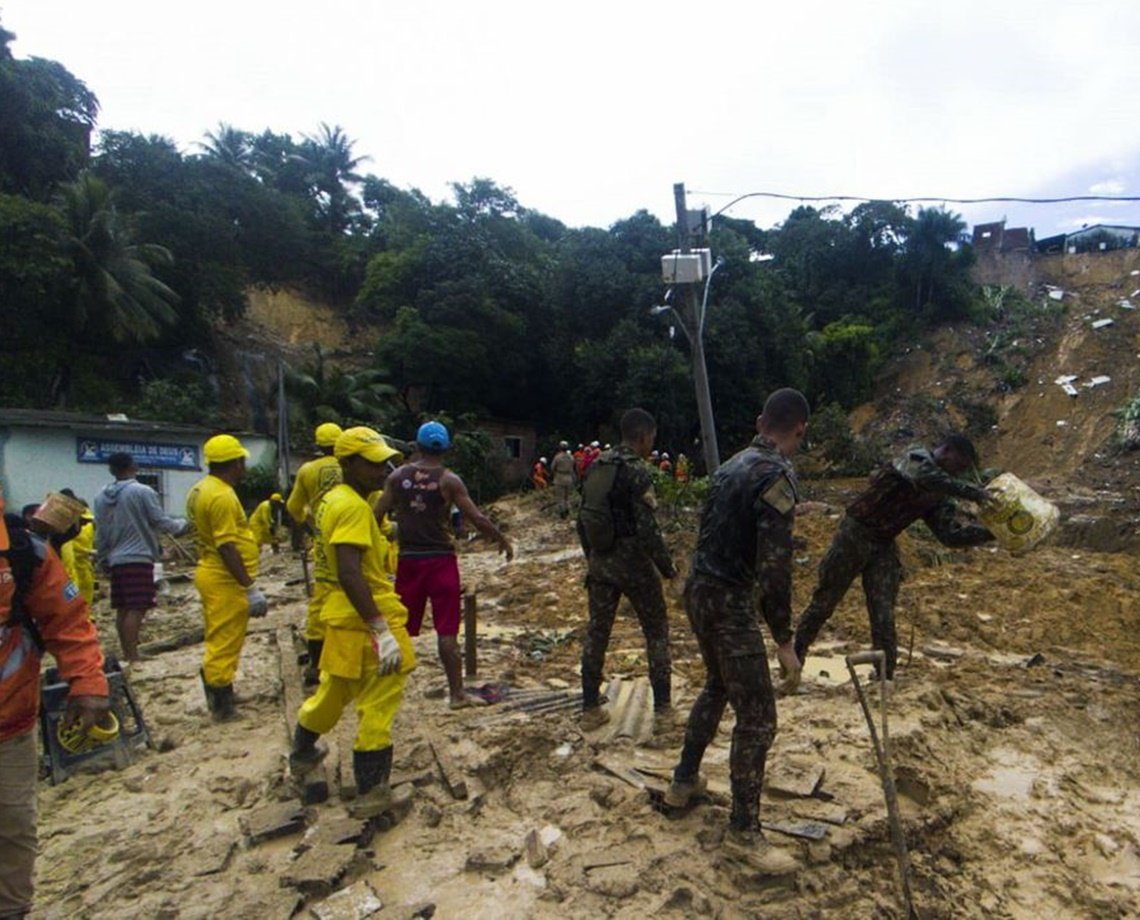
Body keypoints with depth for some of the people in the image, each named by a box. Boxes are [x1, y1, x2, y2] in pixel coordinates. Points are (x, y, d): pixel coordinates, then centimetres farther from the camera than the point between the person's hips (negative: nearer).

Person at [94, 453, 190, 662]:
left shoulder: (101, 496, 9)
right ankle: (133, 657, -10)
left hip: (116, 560, 7)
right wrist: (182, 524, 11)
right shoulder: (143, 491, -11)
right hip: (139, 558, -7)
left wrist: (103, 560, 23)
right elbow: (161, 522, -8)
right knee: (136, 609, -8)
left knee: (122, 609, 12)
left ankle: (127, 655, 19)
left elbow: (100, 533, 13)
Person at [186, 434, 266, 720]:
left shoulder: (200, 489, 10)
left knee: (218, 643, 20)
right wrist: (250, 588, -23)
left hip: (211, 574, 10)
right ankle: (222, 707, 10)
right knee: (224, 645, 0)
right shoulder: (221, 496, -22)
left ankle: (217, 697, 31)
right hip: (226, 580, -10)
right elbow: (227, 547, -25)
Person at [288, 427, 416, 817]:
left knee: (334, 690, 28)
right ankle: (371, 792, 14)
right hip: (366, 619, -10)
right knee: (378, 705, 3)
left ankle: (303, 753, 49)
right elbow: (350, 574, -28)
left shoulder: (333, 499, 10)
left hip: (342, 615, 10)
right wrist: (382, 630, -28)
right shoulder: (353, 507, -20)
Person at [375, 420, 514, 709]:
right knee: (447, 630, 2)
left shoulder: (398, 476, 1)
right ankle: (456, 693, 7)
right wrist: (503, 541, 2)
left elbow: (376, 516, 1)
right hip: (440, 558, -3)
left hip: (408, 558, 3)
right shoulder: (448, 480, -8)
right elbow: (478, 519, -11)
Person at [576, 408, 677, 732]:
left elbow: (583, 517, 11)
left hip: (600, 562, 6)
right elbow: (648, 528, -19)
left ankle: (590, 709, 21)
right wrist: (667, 567, -8)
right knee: (656, 632, 9)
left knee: (596, 632, 13)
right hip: (633, 562, -6)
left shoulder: (596, 466, 6)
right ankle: (662, 711, 13)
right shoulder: (637, 471, -16)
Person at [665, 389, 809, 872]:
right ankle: (744, 829, 16)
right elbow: (775, 566, -22)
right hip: (729, 601, -9)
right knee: (756, 716, 2)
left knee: (717, 686, 27)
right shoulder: (777, 475, -18)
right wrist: (784, 641, -17)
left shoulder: (731, 465, 10)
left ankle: (684, 780, 41)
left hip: (698, 589, 9)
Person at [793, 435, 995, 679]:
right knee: (824, 602, 5)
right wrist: (972, 492, -37)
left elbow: (951, 533, 2)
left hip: (884, 546, 6)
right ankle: (794, 658, 21)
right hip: (855, 534, -6)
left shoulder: (938, 497, 8)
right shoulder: (916, 457, -12)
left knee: (884, 617, 1)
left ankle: (885, 678, 12)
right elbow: (924, 477, -35)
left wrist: (989, 532, -10)